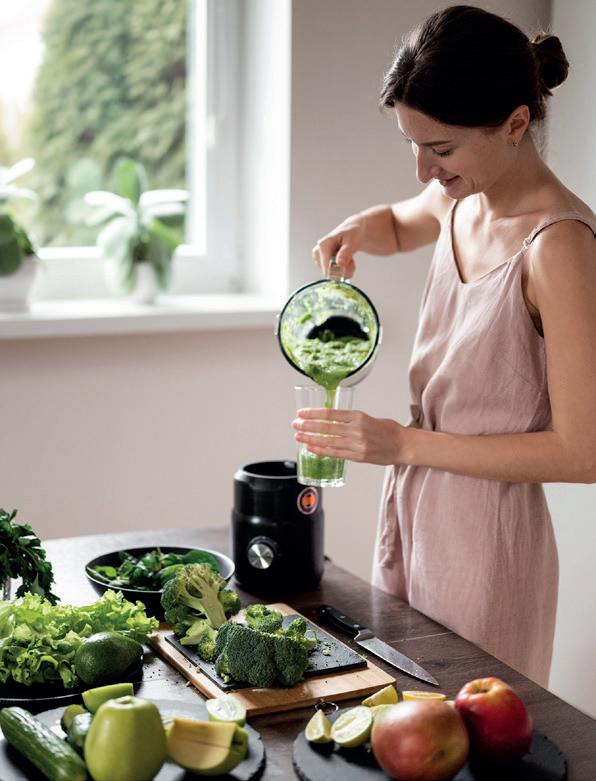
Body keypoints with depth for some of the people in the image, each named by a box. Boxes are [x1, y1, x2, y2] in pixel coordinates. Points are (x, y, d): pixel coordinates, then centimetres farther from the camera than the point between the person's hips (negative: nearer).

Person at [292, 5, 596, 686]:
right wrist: (356, 232, 4)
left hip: (488, 534, -8)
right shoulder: (459, 203, 2)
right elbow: (399, 225, 28)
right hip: (413, 514, 8)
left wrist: (403, 443, -19)